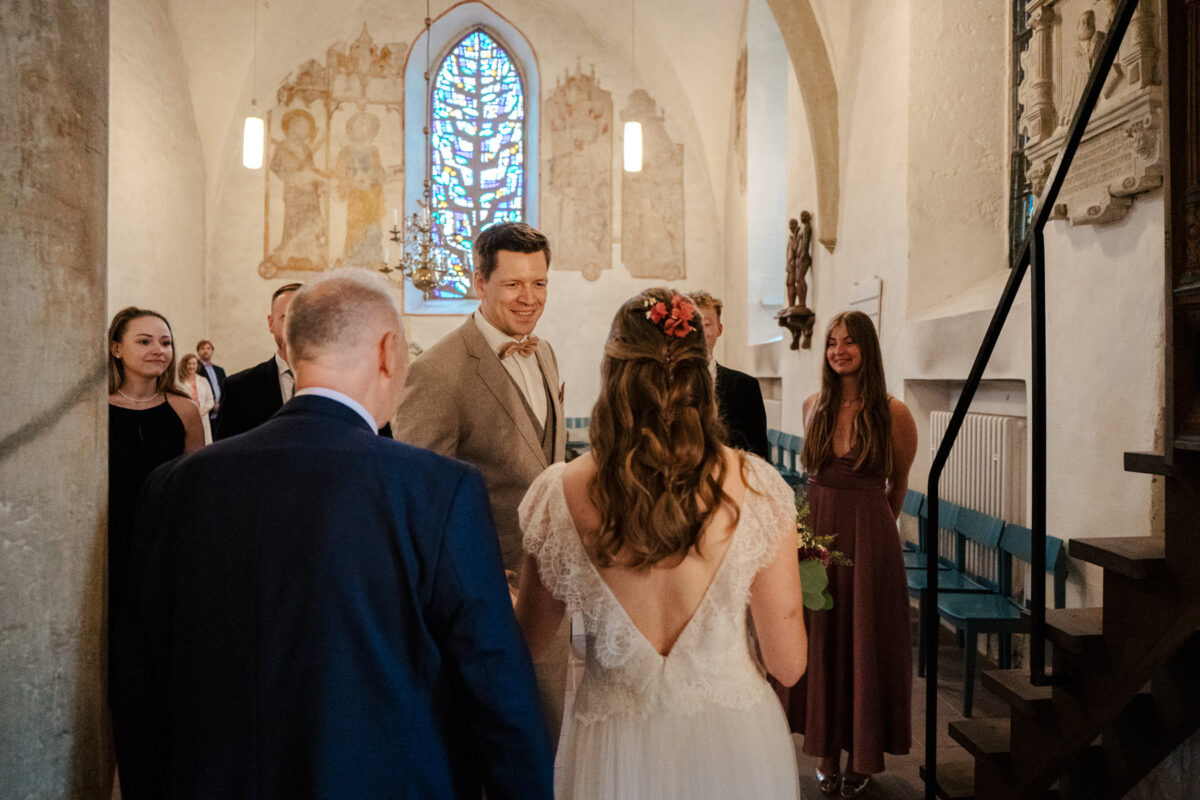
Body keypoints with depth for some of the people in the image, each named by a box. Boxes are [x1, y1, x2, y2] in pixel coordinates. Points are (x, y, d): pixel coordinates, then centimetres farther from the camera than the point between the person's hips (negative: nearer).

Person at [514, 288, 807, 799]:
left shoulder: (561, 494, -16)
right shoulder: (755, 488, -17)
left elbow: (530, 640, -1)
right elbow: (787, 665, -10)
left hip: (614, 755, 0)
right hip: (733, 746, 0)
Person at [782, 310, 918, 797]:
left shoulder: (892, 413, -8)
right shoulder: (814, 406, 4)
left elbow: (899, 483, 6)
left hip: (869, 536, -3)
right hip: (817, 532, 4)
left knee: (866, 640, 7)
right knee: (820, 639, 10)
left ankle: (864, 756, 25)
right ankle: (827, 752, 26)